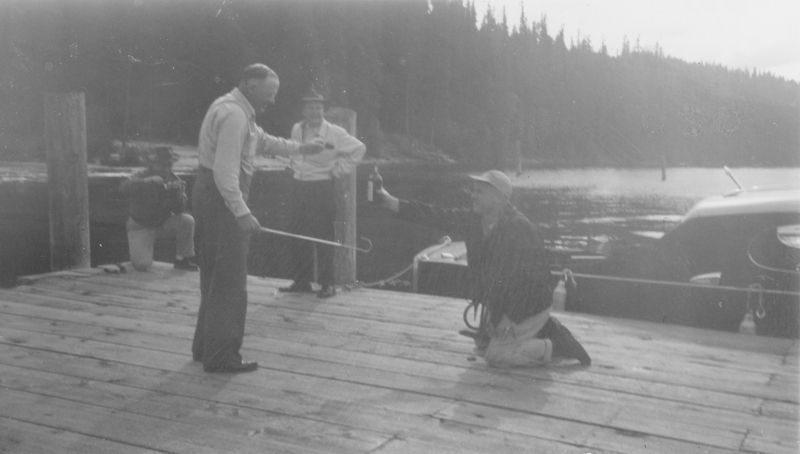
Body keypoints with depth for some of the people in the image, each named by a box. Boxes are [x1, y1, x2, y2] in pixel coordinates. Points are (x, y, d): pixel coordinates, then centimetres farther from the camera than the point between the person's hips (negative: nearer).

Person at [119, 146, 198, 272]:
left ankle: (182, 259, -6)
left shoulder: (175, 181, -5)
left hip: (163, 223, 3)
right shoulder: (141, 176, -14)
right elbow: (123, 187, -36)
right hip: (141, 226, -3)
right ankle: (136, 249, 18)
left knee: (187, 220, -26)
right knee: (142, 265, -21)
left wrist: (176, 192, -32)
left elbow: (179, 210, -14)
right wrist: (148, 181, -48)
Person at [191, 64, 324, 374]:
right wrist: (241, 212, -27)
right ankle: (220, 356, 1)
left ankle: (205, 347, 27)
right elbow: (225, 169, -25)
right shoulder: (233, 114, -17)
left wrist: (300, 148, 30)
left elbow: (263, 141, 32)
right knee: (230, 281, -6)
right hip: (222, 197, -11)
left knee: (214, 276, 17)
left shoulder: (238, 111, 17)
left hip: (210, 194, 11)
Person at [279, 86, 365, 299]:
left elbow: (358, 148, -7)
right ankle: (301, 281, 18)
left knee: (324, 238, -3)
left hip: (322, 189, -6)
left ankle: (327, 284, 5)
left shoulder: (334, 133, -9)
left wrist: (338, 170, -7)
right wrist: (295, 167, 14)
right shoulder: (296, 129, 7)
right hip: (299, 188, 6)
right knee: (298, 236, 8)